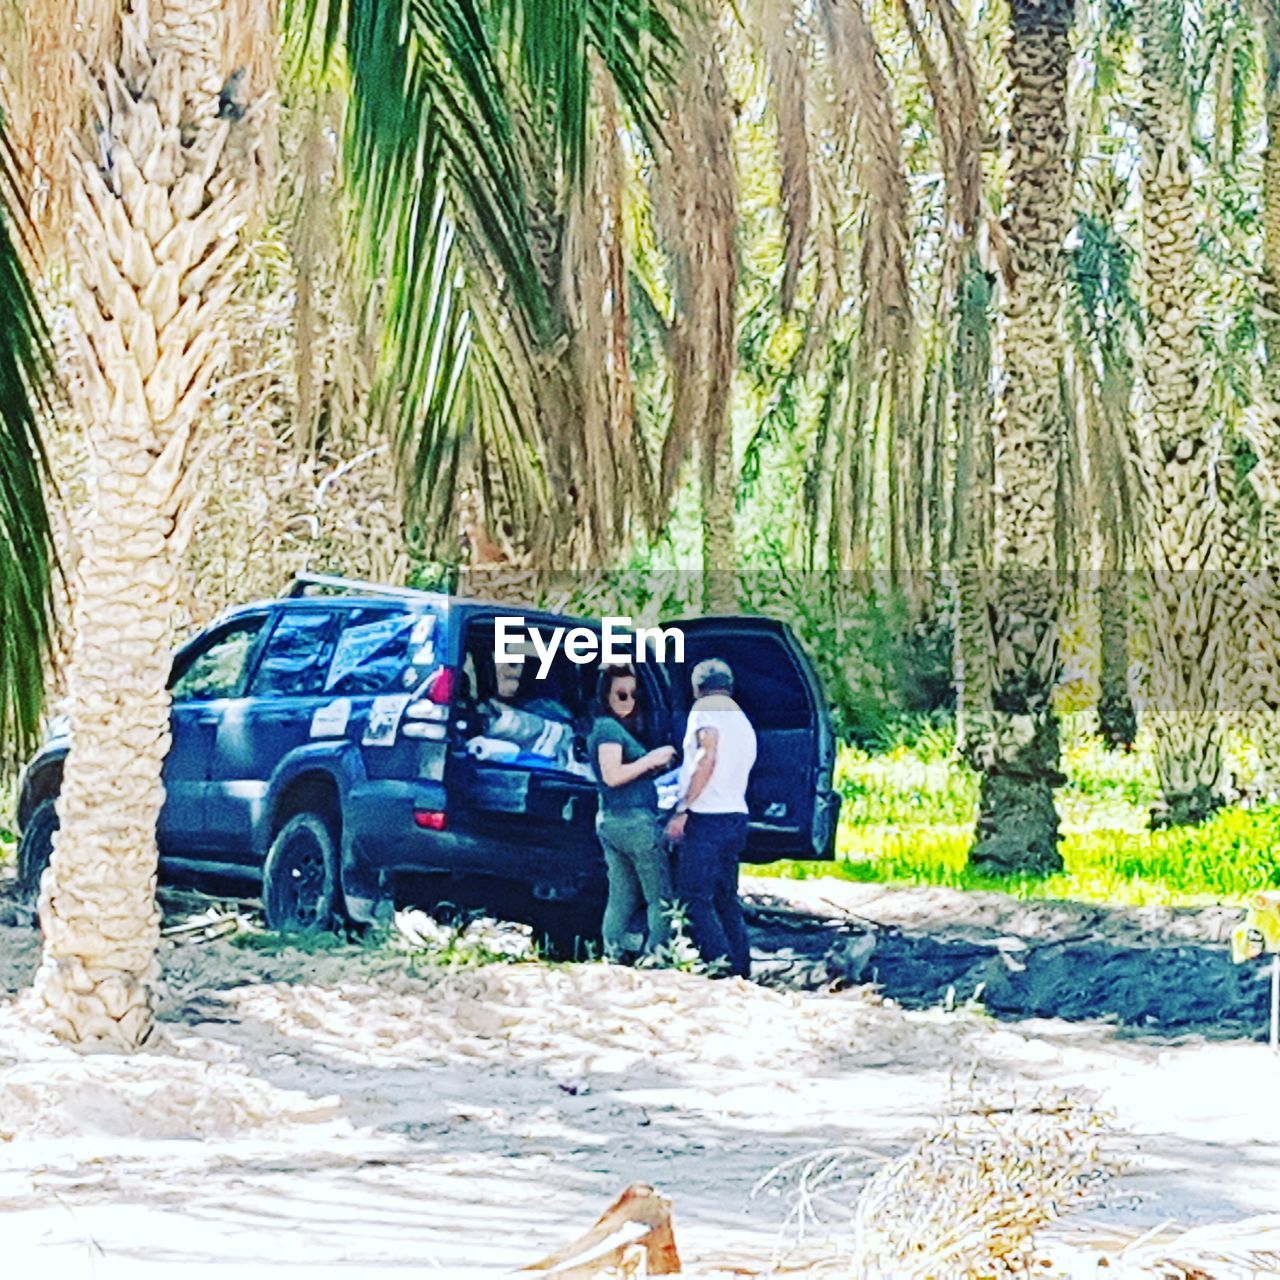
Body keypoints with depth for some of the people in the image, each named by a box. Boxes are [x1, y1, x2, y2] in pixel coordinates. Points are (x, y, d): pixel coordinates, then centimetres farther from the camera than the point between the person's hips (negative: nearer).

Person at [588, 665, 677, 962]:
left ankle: (612, 956, 11)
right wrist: (650, 760, -15)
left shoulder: (604, 728, 18)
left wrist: (653, 766, 8)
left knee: (622, 896, 12)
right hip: (635, 820, -10)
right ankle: (657, 954, -11)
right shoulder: (610, 729, -11)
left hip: (609, 822, 10)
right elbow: (612, 775, -22)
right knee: (661, 896, -6)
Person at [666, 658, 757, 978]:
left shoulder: (705, 710, -5)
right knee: (726, 897, 14)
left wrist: (682, 810, -21)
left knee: (693, 896, -8)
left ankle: (718, 960, -19)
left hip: (707, 818, -8)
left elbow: (707, 760, -19)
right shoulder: (744, 722, 21)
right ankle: (741, 969, 12)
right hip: (737, 816, 8)